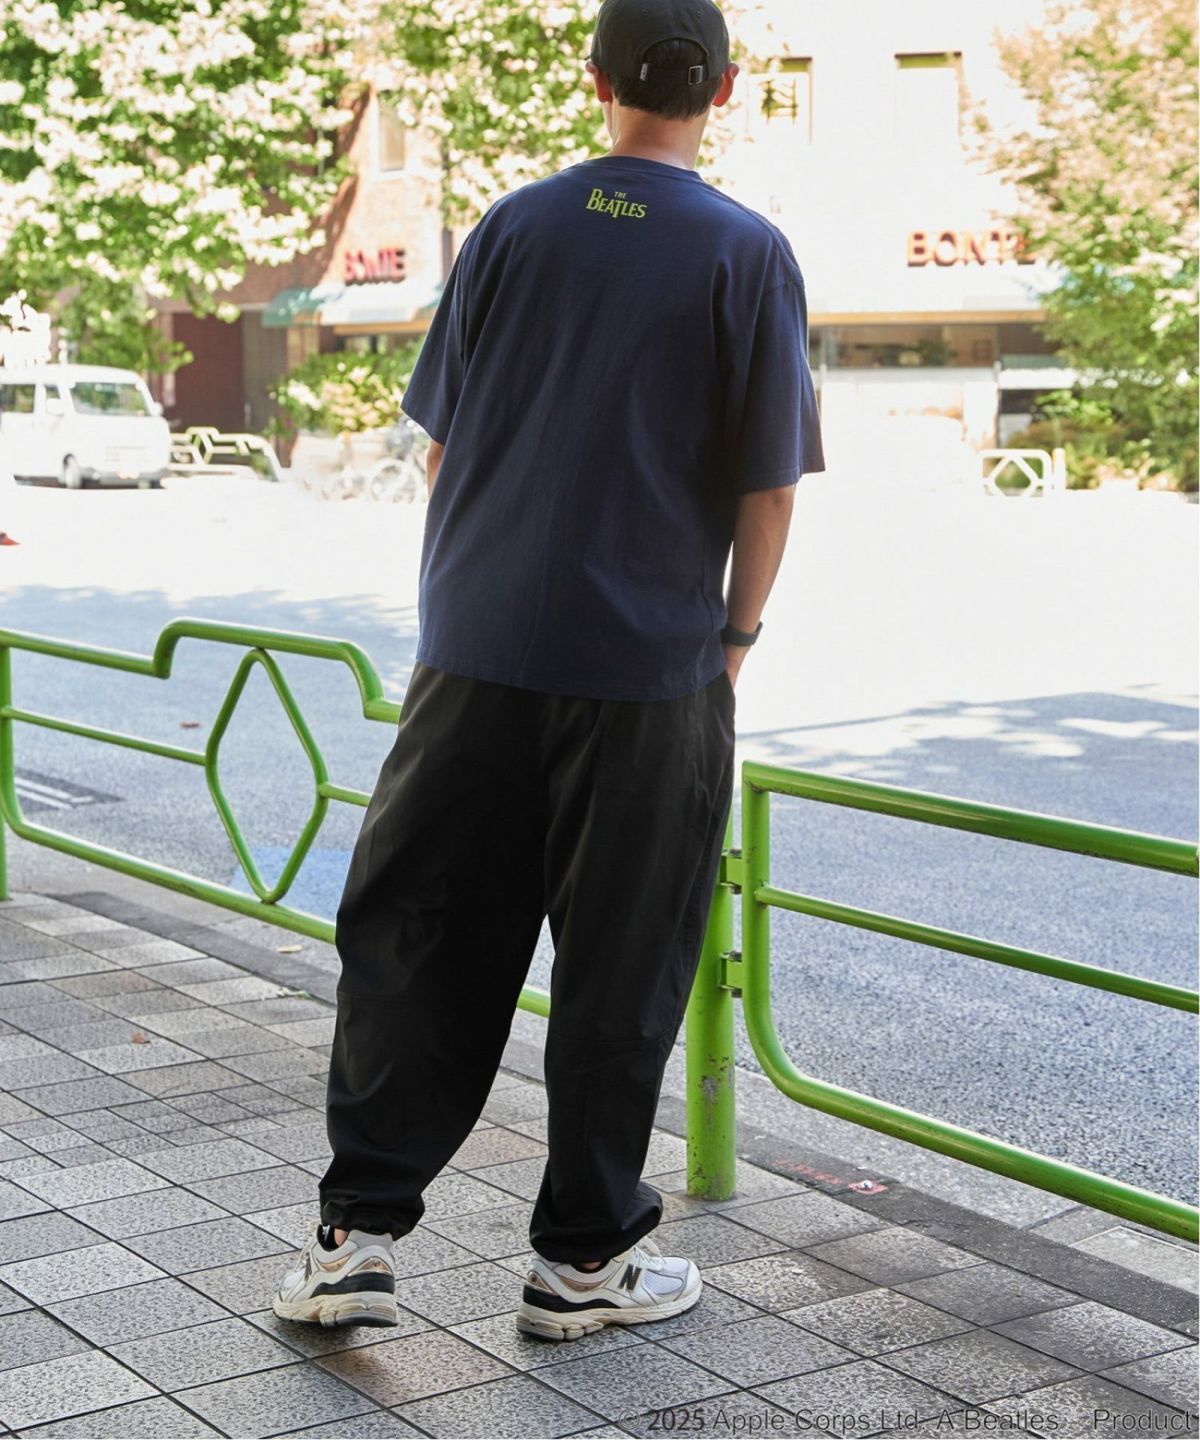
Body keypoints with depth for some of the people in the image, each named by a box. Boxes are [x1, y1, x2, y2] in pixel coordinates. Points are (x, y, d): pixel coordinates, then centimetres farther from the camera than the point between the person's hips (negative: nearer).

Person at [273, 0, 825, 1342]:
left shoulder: (510, 227, 5)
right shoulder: (748, 256, -3)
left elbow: (439, 442, 8)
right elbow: (767, 487, -4)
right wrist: (734, 637, 10)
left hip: (476, 652, 3)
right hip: (652, 666, -2)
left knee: (412, 940, 10)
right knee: (619, 968, 7)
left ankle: (356, 1232, 10)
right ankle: (583, 1255, 17)